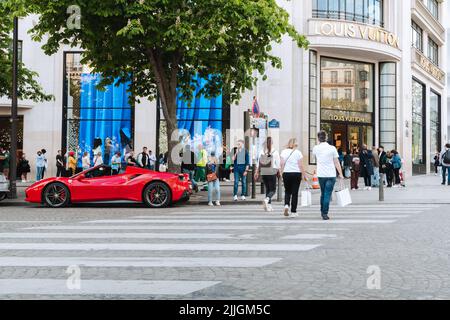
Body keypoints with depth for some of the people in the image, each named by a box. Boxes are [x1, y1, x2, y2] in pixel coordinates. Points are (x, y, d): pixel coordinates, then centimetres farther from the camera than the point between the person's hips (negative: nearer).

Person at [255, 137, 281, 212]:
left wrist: (257, 172, 4)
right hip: (272, 173, -4)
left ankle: (269, 206, 15)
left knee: (267, 189, 15)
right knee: (273, 190, 3)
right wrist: (278, 172, 4)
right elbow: (278, 164, -7)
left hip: (264, 173, 4)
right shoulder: (275, 152, -8)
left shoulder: (262, 152, 1)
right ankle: (266, 200, -24)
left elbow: (258, 163, 0)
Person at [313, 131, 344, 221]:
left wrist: (319, 143, 22)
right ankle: (325, 213, -6)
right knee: (327, 194, -2)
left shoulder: (316, 148, 0)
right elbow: (336, 163, -4)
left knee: (323, 193, 18)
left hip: (320, 175, 3)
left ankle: (322, 212, 24)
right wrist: (340, 174, 2)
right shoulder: (332, 148, -6)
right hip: (331, 175, -3)